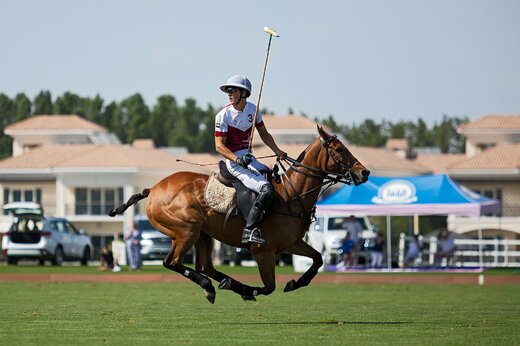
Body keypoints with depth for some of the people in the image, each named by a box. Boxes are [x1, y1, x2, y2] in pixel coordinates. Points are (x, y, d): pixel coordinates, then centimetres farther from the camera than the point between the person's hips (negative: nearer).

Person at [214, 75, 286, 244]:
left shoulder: (253, 109, 6)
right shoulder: (224, 115, -11)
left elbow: (264, 134, 18)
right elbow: (219, 145, -13)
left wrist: (277, 151, 5)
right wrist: (237, 159, -27)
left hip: (249, 158, 7)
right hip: (234, 161, -7)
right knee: (267, 189, -25)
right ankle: (250, 231, -30)